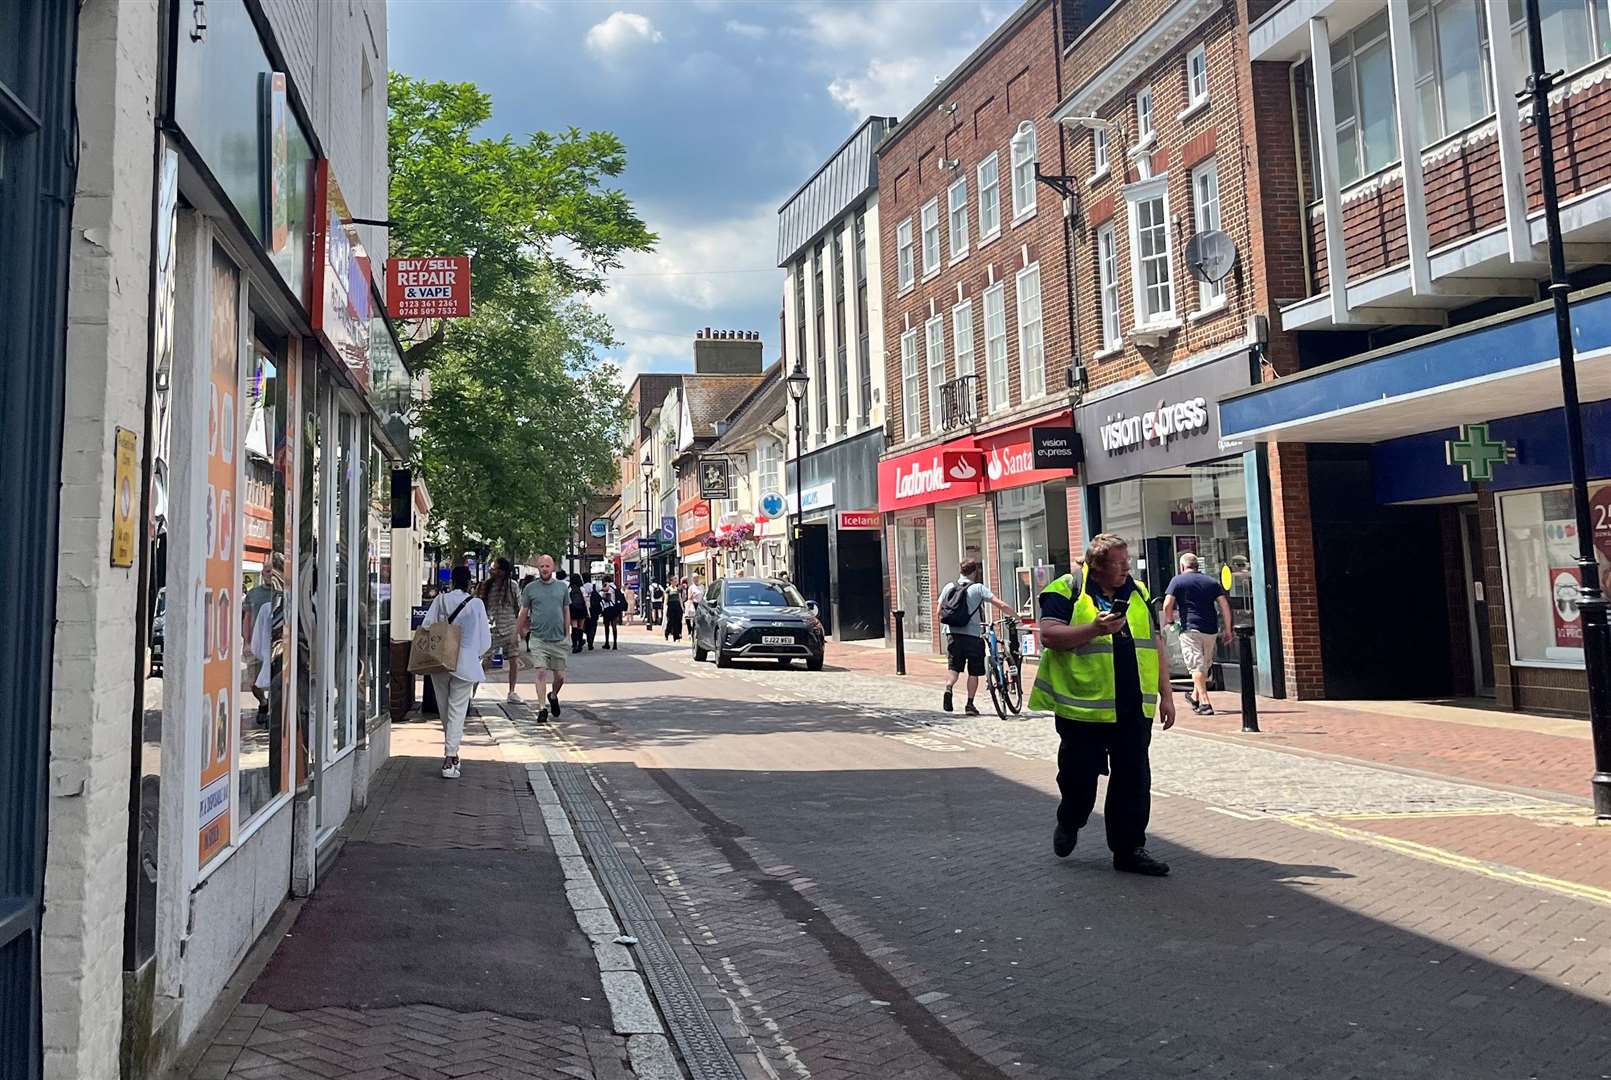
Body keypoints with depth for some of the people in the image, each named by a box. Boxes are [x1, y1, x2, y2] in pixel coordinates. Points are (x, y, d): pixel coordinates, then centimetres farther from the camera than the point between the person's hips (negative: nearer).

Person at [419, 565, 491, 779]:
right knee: (457, 711, 0)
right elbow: (485, 639, -2)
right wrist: (474, 656, 14)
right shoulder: (476, 604, -5)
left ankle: (451, 754, 29)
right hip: (465, 663, -3)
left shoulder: (440, 600, 1)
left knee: (444, 710, 17)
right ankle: (449, 758, -9)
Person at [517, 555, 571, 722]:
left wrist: (567, 633, 9)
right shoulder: (530, 588, 2)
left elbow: (566, 612, 12)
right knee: (541, 673, -9)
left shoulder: (562, 587, 7)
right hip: (538, 638, -2)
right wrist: (521, 631, 9)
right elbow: (523, 612, 9)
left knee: (560, 676, 7)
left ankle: (553, 696, 36)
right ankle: (542, 708, -1)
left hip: (558, 639, 2)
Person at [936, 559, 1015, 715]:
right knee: (973, 672, 9)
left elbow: (939, 611, 10)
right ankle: (970, 704, 10)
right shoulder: (979, 588, -5)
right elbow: (1001, 605, -11)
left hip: (954, 635, 3)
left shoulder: (949, 587, 7)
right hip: (973, 636, -3)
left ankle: (948, 687, -17)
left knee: (953, 667, 11)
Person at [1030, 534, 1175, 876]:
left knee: (1133, 781, 5)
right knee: (1079, 777, 6)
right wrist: (1094, 628, -24)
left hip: (1134, 710, 5)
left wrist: (1165, 695, 13)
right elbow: (1049, 635, -14)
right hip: (1084, 707, -4)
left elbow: (1155, 644, 17)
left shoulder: (1138, 592, 14)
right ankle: (1069, 823, 35)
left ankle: (1129, 850, 16)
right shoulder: (1066, 591, -4)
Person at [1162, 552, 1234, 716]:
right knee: (1204, 665, 19)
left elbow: (1167, 605, -10)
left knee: (1196, 666, -4)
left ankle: (1205, 703, -13)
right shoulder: (1211, 581, 13)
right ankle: (1195, 696, 34)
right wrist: (1227, 630, 8)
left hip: (1190, 629, -5)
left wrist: (1169, 618, 10)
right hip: (1211, 630, 5)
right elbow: (1224, 605, 6)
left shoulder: (1177, 580, 1)